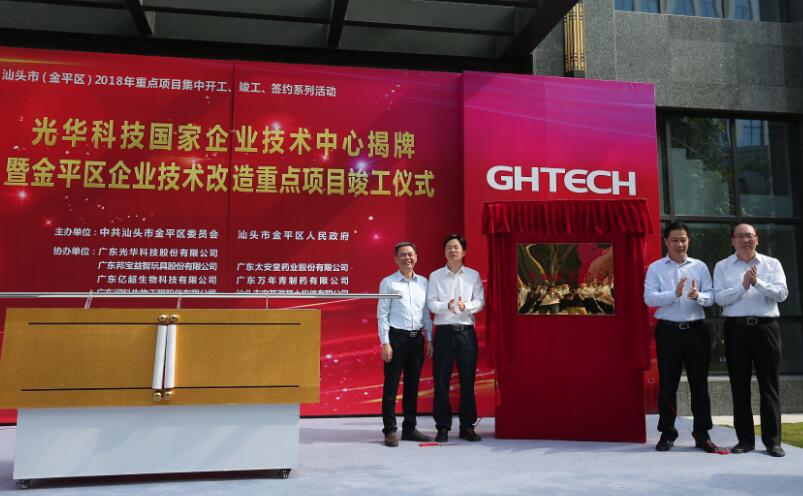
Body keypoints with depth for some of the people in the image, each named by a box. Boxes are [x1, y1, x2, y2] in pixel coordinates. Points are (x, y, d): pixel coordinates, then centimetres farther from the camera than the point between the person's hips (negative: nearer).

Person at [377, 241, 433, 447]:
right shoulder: (388, 282, -2)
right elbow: (382, 314, -5)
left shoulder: (423, 282, 10)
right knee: (391, 386, 0)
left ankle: (409, 428, 22)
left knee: (413, 386, 11)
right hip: (396, 337, -4)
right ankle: (390, 430, 8)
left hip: (417, 338, 4)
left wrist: (429, 340, 9)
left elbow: (426, 313, 13)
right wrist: (385, 343, -11)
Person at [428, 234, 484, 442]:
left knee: (467, 380, 4)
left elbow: (480, 301, 1)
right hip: (444, 331, -1)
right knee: (441, 380, 1)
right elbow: (431, 303, -2)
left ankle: (467, 426, 15)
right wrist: (447, 305, -21)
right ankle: (443, 427, 11)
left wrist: (465, 305, -19)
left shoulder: (473, 275, 8)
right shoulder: (435, 276, 6)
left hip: (466, 331, 1)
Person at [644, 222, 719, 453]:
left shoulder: (700, 266, 9)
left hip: (696, 330, 2)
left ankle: (702, 434, 17)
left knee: (699, 383, 6)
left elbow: (711, 297, 0)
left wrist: (697, 296, -22)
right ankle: (667, 433, 16)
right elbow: (649, 298, -9)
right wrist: (675, 294, -23)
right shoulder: (655, 268, 3)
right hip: (668, 331, -2)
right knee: (667, 384, 5)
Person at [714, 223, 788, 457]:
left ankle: (772, 440, 10)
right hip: (736, 328, 0)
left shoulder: (772, 264, 9)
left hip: (766, 327, 0)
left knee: (769, 385, 2)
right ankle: (745, 439, 13)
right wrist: (743, 286, -15)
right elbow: (719, 298, -5)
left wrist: (758, 282, -16)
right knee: (740, 386, 5)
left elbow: (782, 293, -3)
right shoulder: (722, 266, 7)